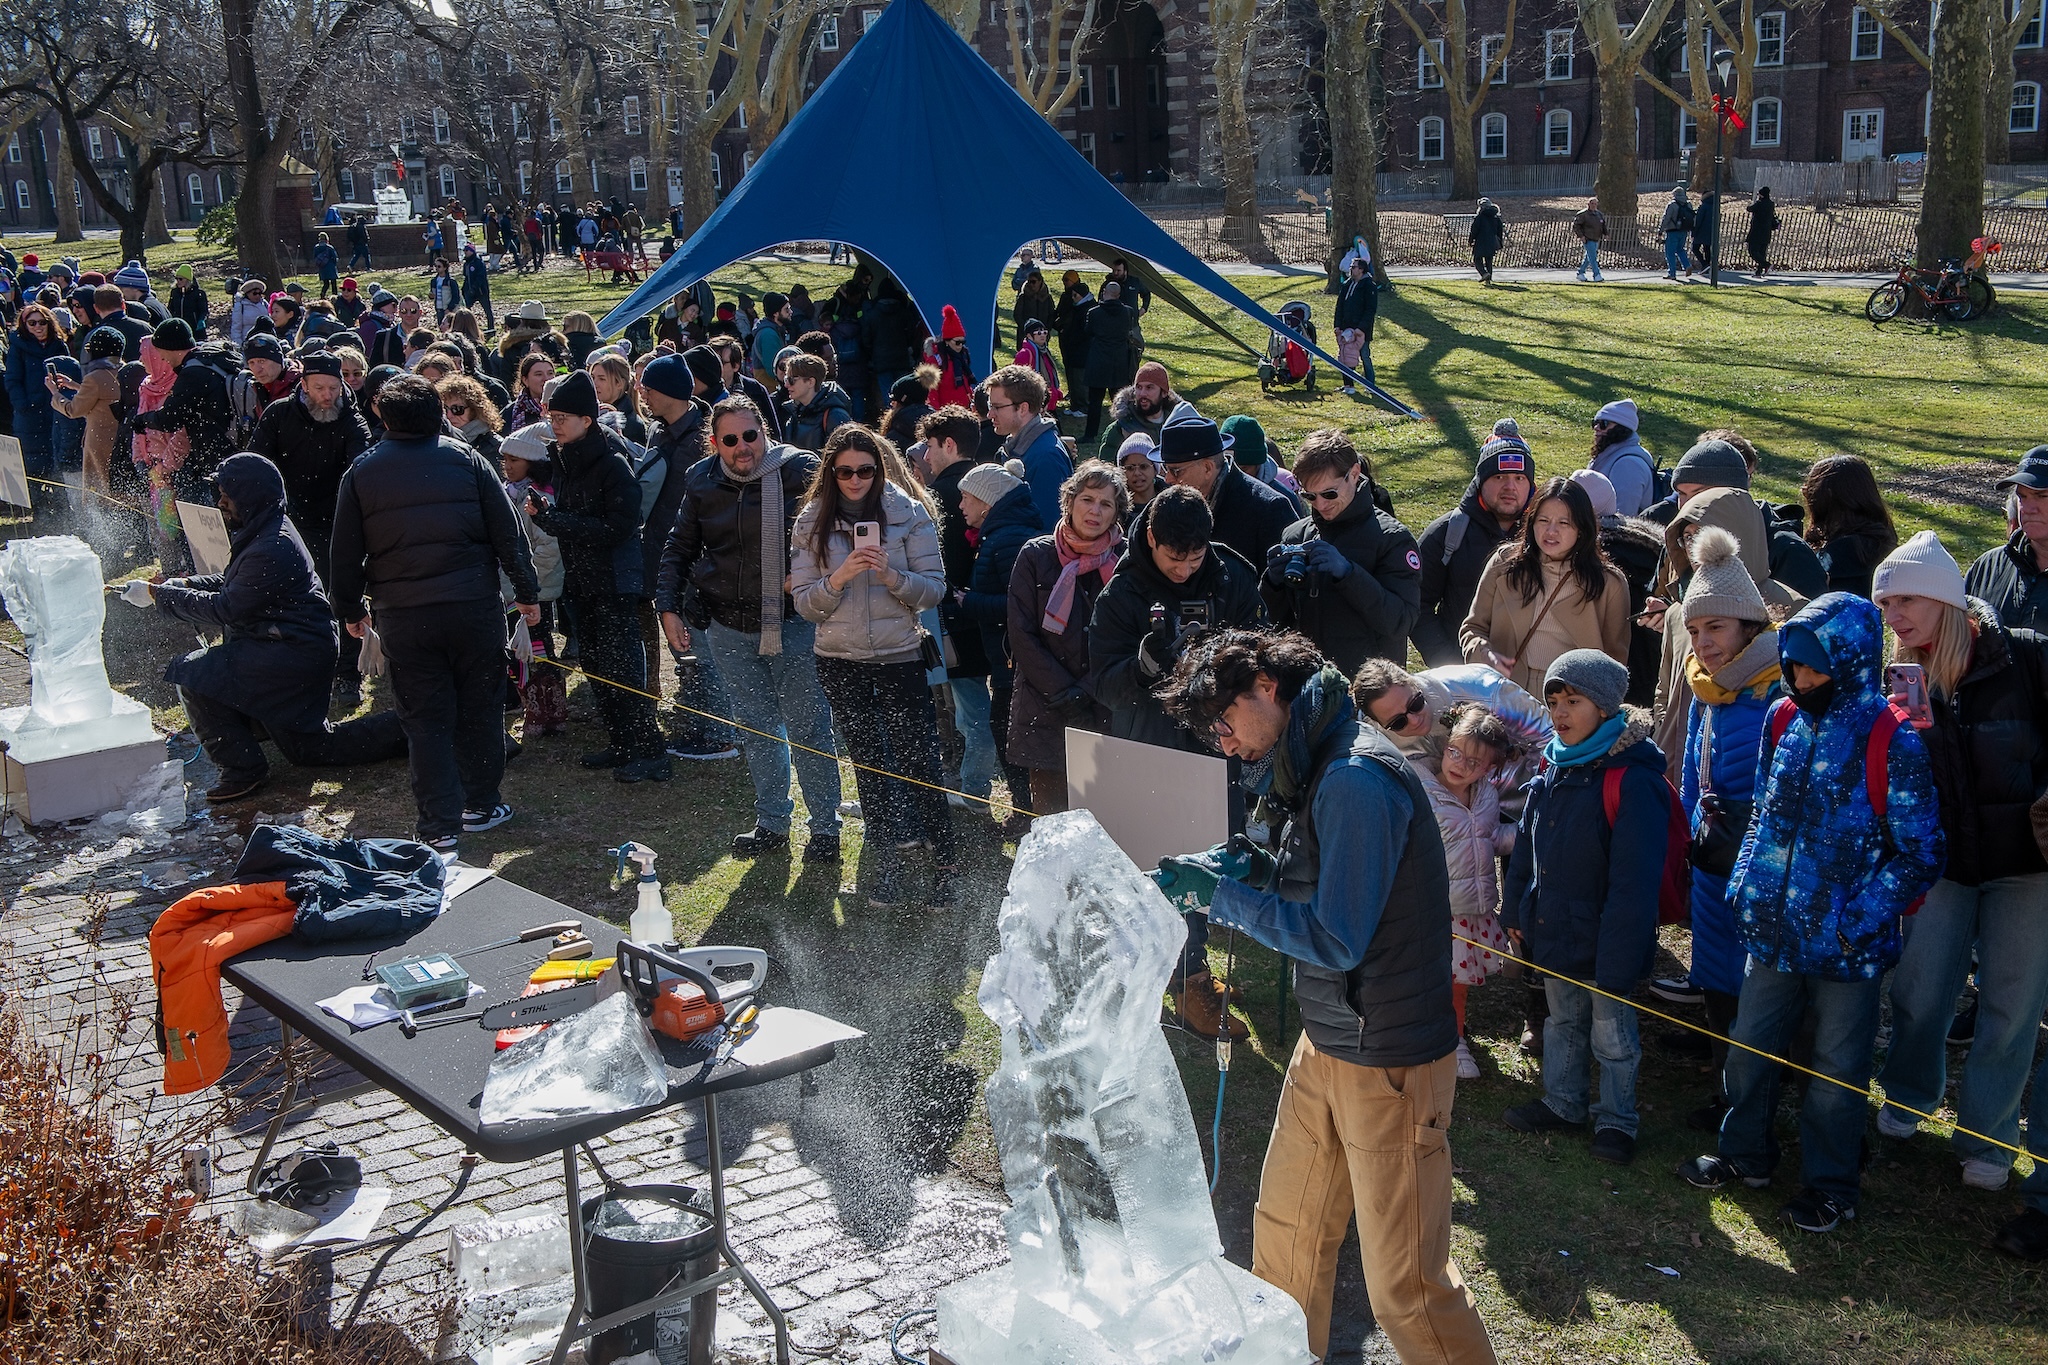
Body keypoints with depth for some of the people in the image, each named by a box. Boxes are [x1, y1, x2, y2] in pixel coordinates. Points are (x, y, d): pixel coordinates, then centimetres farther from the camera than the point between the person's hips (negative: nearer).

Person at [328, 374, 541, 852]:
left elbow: (346, 553, 7)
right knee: (479, 707, 13)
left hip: (402, 616, 1)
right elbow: (507, 532, 0)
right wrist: (527, 592, 8)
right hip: (473, 606, 0)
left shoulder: (361, 472, 3)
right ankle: (480, 805, 22)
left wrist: (349, 610, 19)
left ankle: (439, 826, 6)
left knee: (425, 719, 6)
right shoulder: (466, 459, 0)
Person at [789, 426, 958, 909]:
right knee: (869, 764, 13)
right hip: (841, 661, 3)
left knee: (919, 762, -4)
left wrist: (891, 576, -22)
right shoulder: (812, 522, 1)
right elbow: (804, 603, 0)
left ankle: (946, 866, 6)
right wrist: (838, 577, -18)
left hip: (901, 656, -2)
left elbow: (934, 588, -5)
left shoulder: (909, 513, -4)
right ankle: (890, 862, 25)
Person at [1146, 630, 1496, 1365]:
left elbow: (1337, 939, -25)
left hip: (1391, 1063, -10)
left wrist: (1218, 895, -18)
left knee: (1405, 1284, -1)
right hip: (1327, 1045, 10)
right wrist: (1262, 870, 1)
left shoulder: (1358, 779, -23)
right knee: (1285, 1227, 21)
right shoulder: (1315, 769, 8)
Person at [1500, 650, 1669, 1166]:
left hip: (1600, 942, -7)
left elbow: (1633, 882, -23)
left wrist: (1617, 962, -22)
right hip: (1553, 931, 7)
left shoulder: (1633, 780, -23)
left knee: (1613, 1036, 11)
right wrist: (1515, 911, 13)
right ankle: (1563, 1104, 40)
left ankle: (1616, 1121, 28)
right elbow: (1526, 847, 14)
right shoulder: (1553, 770, 2)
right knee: (1563, 1022, 23)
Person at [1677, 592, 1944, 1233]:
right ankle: (1744, 1155, 37)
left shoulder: (1893, 742, -15)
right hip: (1775, 933, 5)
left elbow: (1919, 854, -13)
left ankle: (1829, 1185, 29)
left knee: (1837, 1069, 11)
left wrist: (1859, 922, -19)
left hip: (1848, 946, -5)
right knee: (1749, 1048, 16)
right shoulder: (1786, 724, 2)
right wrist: (1746, 886, 5)